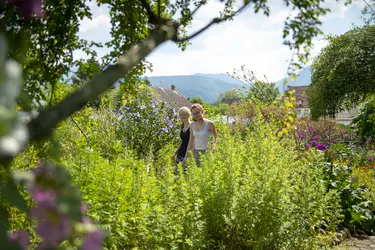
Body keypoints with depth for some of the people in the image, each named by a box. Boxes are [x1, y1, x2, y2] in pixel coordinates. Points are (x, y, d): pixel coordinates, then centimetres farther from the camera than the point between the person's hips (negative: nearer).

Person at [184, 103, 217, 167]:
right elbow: (191, 141, 12)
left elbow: (216, 137, 0)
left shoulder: (209, 124, -9)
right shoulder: (192, 125, 6)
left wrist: (213, 146, -18)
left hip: (206, 151, -4)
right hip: (196, 152, 4)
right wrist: (186, 156, 13)